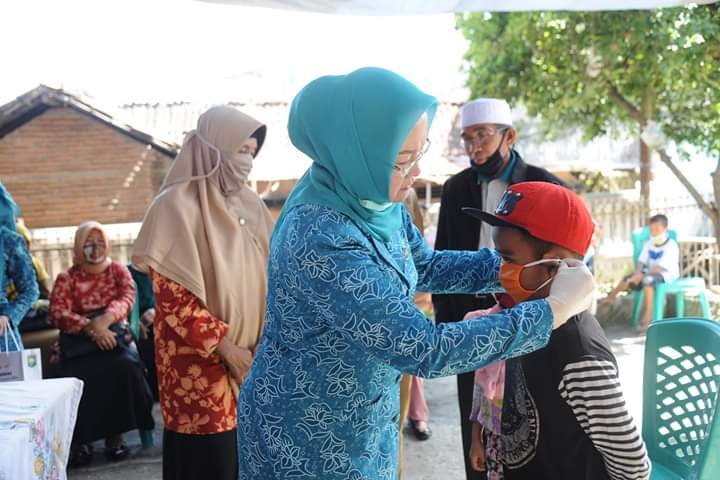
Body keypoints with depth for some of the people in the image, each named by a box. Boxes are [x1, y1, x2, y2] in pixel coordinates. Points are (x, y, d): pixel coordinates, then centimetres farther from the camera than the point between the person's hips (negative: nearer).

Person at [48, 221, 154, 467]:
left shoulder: (118, 270, 13)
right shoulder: (66, 278, 8)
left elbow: (127, 296, -6)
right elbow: (58, 314, -6)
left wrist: (106, 318, -27)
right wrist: (91, 328, -23)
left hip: (113, 333, 0)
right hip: (78, 338, 0)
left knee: (125, 365, -32)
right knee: (71, 374, -31)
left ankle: (115, 434, -18)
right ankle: (79, 438, -14)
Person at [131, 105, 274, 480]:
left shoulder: (249, 203, 8)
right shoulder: (177, 205, -12)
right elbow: (171, 299, -15)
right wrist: (225, 346, -16)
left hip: (251, 354, 6)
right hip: (200, 362, -6)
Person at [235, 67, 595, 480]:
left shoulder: (375, 198, -8)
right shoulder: (322, 241, -33)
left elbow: (424, 267, 10)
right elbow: (425, 351, -33)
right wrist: (555, 308, -26)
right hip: (309, 438, -7)